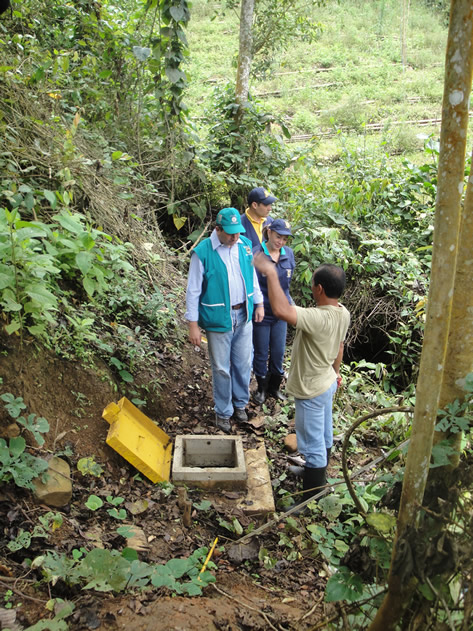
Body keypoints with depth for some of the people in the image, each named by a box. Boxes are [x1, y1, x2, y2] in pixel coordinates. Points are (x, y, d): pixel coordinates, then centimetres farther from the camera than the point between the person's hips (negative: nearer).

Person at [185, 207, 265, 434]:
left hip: (244, 316, 5)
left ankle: (240, 403, 37)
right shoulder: (202, 252, -15)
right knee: (221, 368, 7)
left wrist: (259, 303, 15)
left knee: (243, 364, 15)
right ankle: (223, 412, 27)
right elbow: (193, 291, -12)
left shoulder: (245, 245, -1)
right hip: (219, 319, -4)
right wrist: (193, 324, -12)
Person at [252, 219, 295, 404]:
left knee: (278, 352, 15)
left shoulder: (288, 254, -2)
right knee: (261, 353, 11)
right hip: (261, 312, -4)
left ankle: (274, 387, 36)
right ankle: (262, 388, 33)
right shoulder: (255, 255, -18)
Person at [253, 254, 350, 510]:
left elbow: (281, 310, -52)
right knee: (324, 435, 27)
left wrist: (271, 273, -41)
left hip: (311, 391, -9)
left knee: (313, 445, 6)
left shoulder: (318, 318, -37)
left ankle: (311, 500, 22)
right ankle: (318, 474, 51)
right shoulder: (343, 314, -7)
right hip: (327, 383, 9)